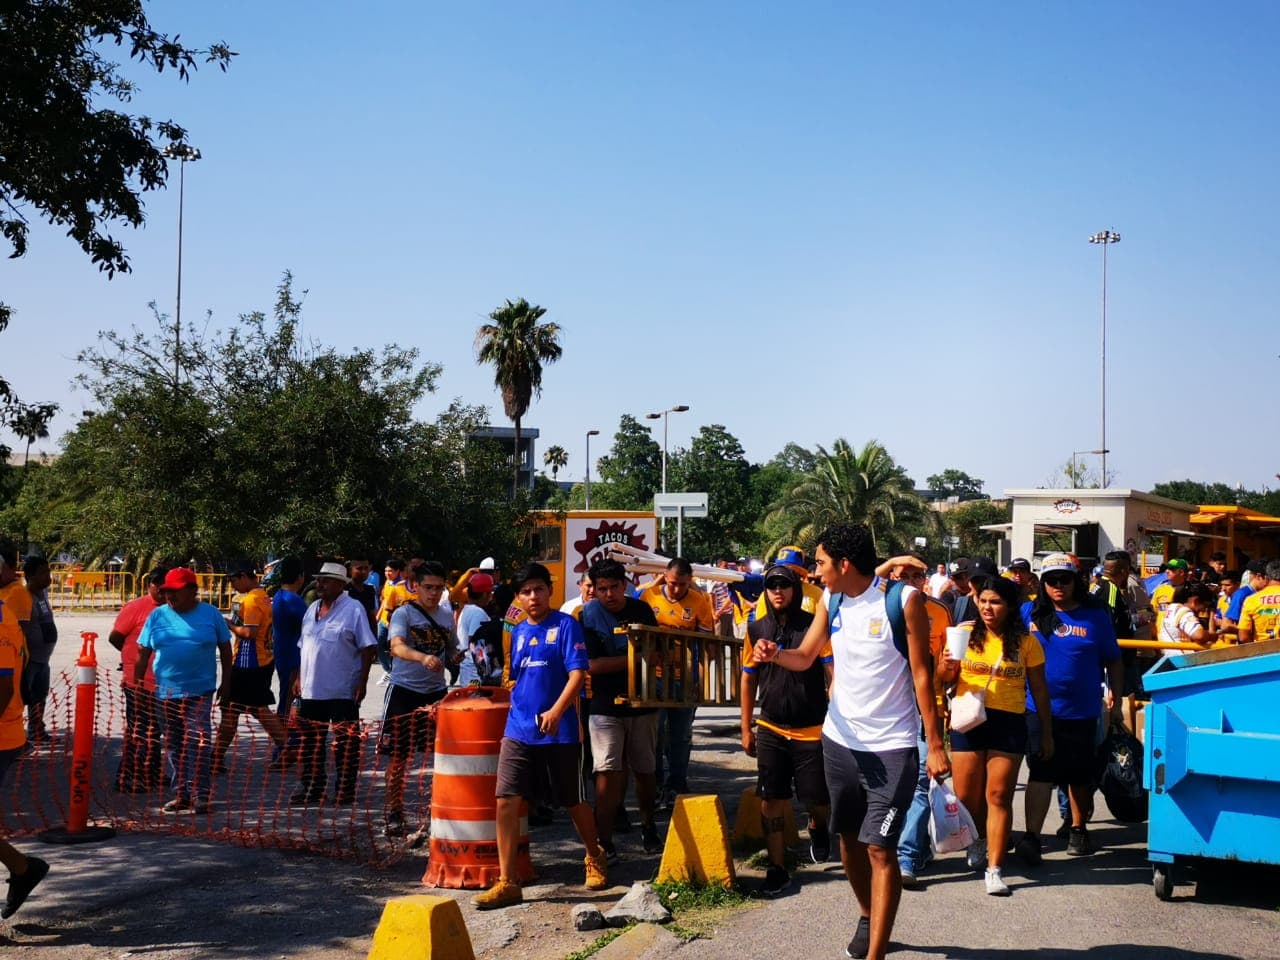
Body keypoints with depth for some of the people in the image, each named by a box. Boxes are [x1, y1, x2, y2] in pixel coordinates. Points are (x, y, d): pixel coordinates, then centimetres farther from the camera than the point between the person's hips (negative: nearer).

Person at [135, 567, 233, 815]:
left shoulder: (210, 614, 1)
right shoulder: (158, 616, 5)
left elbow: (225, 648, 7)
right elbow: (143, 653, 7)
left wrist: (226, 681, 5)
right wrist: (138, 682, 2)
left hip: (199, 691, -3)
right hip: (166, 691, 3)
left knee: (199, 742, -10)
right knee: (173, 745, 10)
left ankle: (200, 794, -7)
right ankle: (181, 794, 19)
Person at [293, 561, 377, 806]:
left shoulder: (353, 609, -9)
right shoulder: (313, 609, 13)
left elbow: (368, 648, -12)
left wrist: (362, 682, -16)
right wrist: (300, 678, 16)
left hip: (343, 691, -7)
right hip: (312, 689, 7)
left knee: (346, 743, 1)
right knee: (311, 742, 12)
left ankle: (345, 790, 10)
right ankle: (312, 788, 23)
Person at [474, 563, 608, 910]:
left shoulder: (565, 625, -5)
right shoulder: (517, 631, 11)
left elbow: (577, 674, -14)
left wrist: (556, 711, -26)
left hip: (559, 731, -4)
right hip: (518, 730, 4)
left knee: (574, 801, 11)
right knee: (506, 801, -7)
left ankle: (594, 858, 37)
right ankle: (506, 882, -1)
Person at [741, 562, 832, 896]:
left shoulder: (815, 626, -6)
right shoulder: (757, 630, 4)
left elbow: (834, 675, -6)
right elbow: (749, 679, 12)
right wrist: (746, 728, 12)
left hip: (812, 730, -2)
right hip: (771, 730, 3)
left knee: (817, 799, 1)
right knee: (771, 801, 1)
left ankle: (817, 828, 37)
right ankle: (777, 868, 12)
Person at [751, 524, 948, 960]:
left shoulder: (903, 599, -14)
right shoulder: (831, 601, 3)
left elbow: (921, 673, -11)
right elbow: (804, 657, 11)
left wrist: (934, 745, -11)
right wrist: (773, 653, -13)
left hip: (891, 746, -6)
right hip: (840, 740, 6)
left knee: (880, 847, -9)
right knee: (849, 837, 17)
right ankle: (867, 917, 39)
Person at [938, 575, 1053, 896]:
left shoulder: (1026, 642, 2)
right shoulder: (966, 634, 4)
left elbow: (1039, 689, 7)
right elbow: (944, 677, 7)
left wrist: (1046, 732, 7)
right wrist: (946, 666, -16)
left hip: (1009, 722, -1)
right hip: (968, 721, 1)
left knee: (999, 797, -3)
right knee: (966, 797, 6)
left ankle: (994, 869, 0)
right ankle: (978, 840, 36)